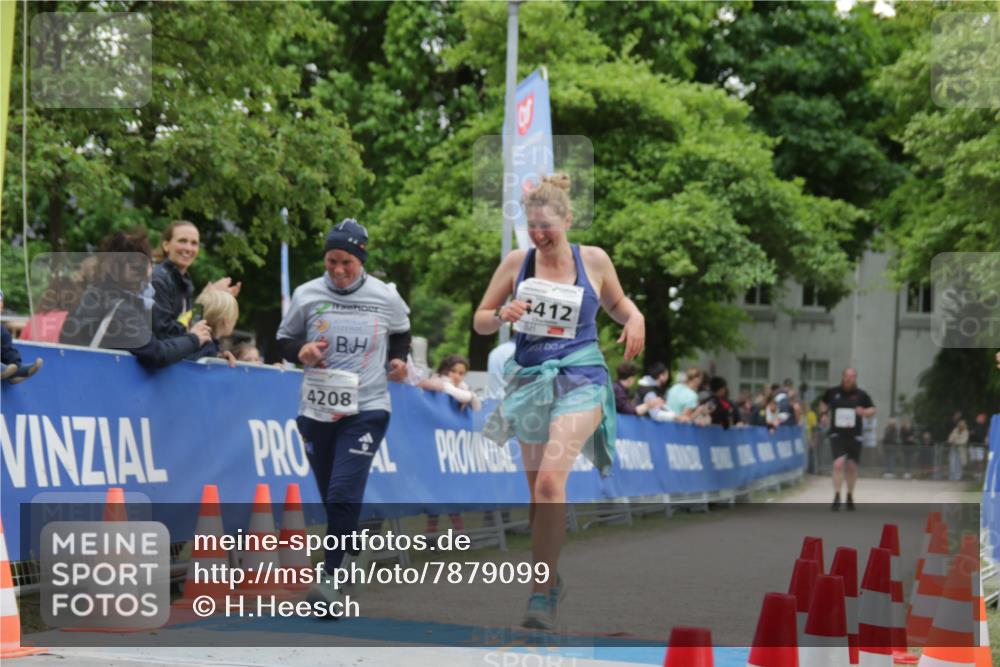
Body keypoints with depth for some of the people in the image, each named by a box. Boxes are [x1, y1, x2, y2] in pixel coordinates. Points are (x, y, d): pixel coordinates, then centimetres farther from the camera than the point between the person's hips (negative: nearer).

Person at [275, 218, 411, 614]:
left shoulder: (386, 298, 0)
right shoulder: (306, 296, 0)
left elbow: (401, 333, 19)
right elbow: (283, 340, 10)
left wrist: (398, 360, 0)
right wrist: (300, 352, -11)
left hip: (367, 408, -2)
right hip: (317, 410, 3)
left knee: (344, 495, -16)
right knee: (333, 500, 8)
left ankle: (329, 577, -16)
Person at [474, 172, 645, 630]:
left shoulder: (594, 260, 0)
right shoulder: (516, 263, 3)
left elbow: (616, 302, 18)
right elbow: (480, 321, 8)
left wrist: (635, 318, -4)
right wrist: (502, 315, -14)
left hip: (579, 381, -3)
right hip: (530, 381, 4)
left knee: (551, 479, -22)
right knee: (536, 488, 12)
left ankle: (542, 592, -21)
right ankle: (552, 579, 30)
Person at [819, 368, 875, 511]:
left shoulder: (861, 394, -2)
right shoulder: (832, 392, 0)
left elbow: (872, 410, 6)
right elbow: (824, 403, 20)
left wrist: (864, 412, -15)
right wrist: (824, 414, 2)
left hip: (854, 435, 1)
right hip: (837, 435, -1)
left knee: (851, 466, 8)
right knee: (838, 464, -16)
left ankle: (850, 496, 28)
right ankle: (837, 497, -10)